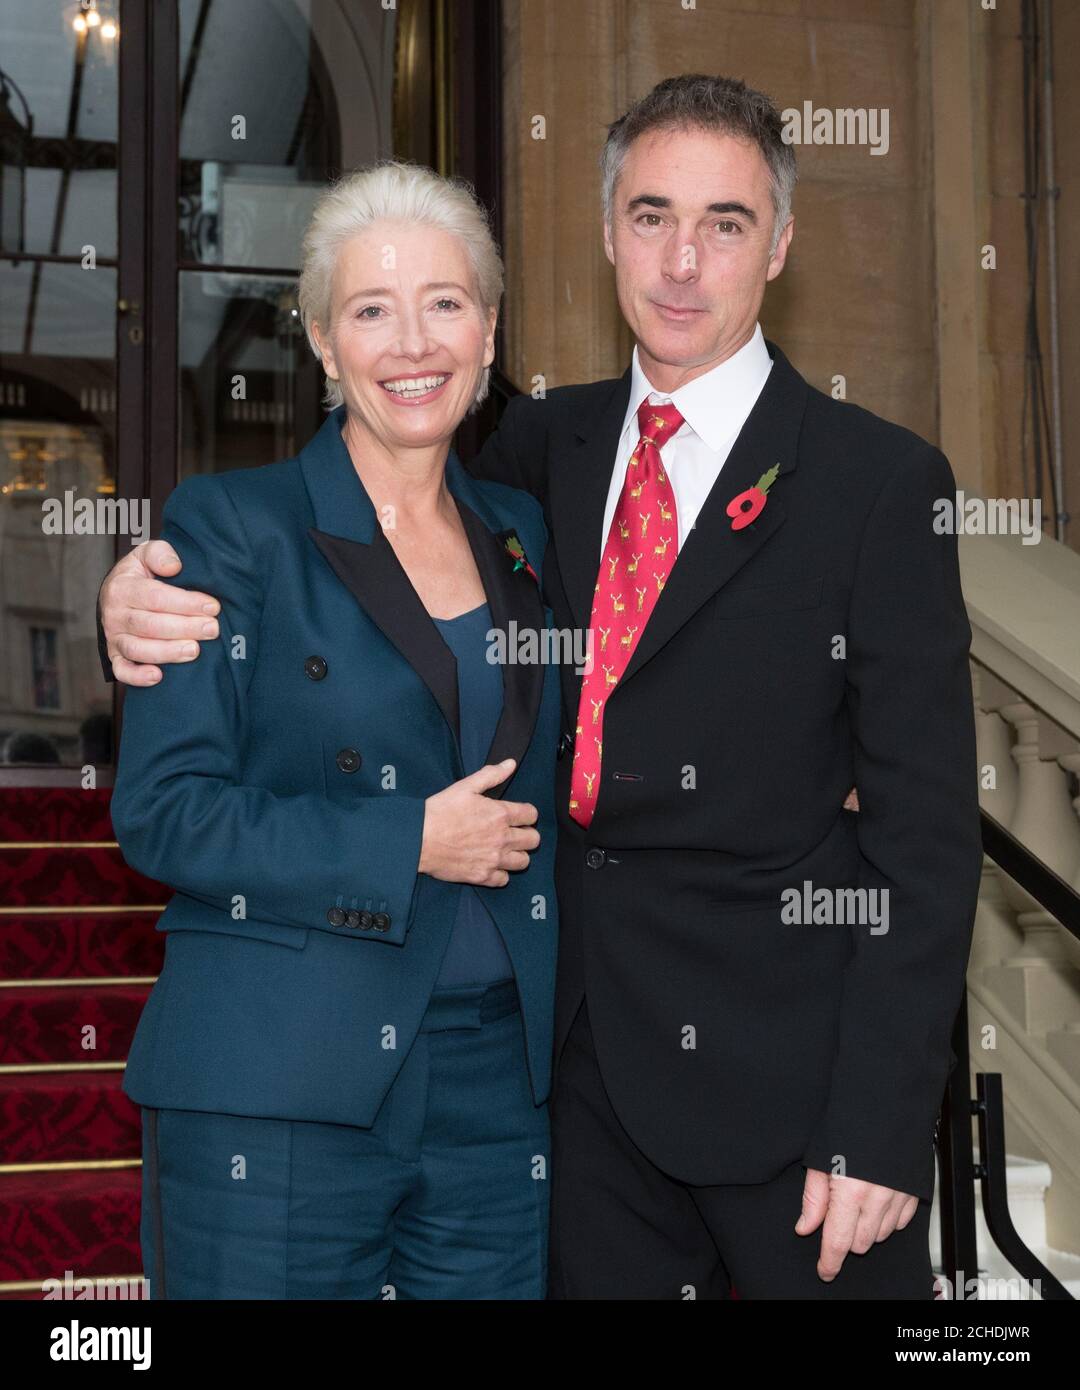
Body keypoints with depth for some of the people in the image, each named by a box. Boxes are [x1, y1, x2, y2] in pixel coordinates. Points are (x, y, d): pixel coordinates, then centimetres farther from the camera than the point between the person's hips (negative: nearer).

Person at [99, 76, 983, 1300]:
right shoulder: (546, 445, 6)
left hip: (786, 1064, -4)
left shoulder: (881, 482, -8)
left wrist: (880, 1128, -14)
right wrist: (154, 599, -13)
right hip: (588, 1054, 4)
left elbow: (924, 825, -10)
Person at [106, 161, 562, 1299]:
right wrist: (410, 842, -13)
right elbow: (160, 810, -10)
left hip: (500, 1086, 5)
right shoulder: (231, 525, -4)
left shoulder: (522, 536, 11)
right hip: (276, 1102, -4)